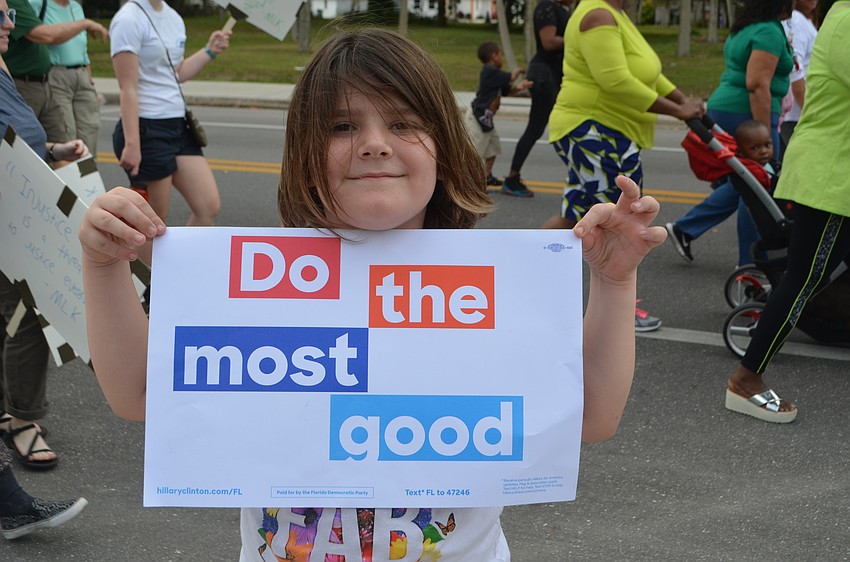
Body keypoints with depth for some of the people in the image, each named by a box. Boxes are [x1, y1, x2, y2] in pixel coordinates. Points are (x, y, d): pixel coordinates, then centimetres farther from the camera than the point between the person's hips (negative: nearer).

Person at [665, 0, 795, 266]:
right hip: (747, 114, -10)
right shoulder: (769, 32, -16)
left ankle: (684, 229, 18)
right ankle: (751, 263, 8)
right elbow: (757, 85, -22)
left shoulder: (745, 28, 14)